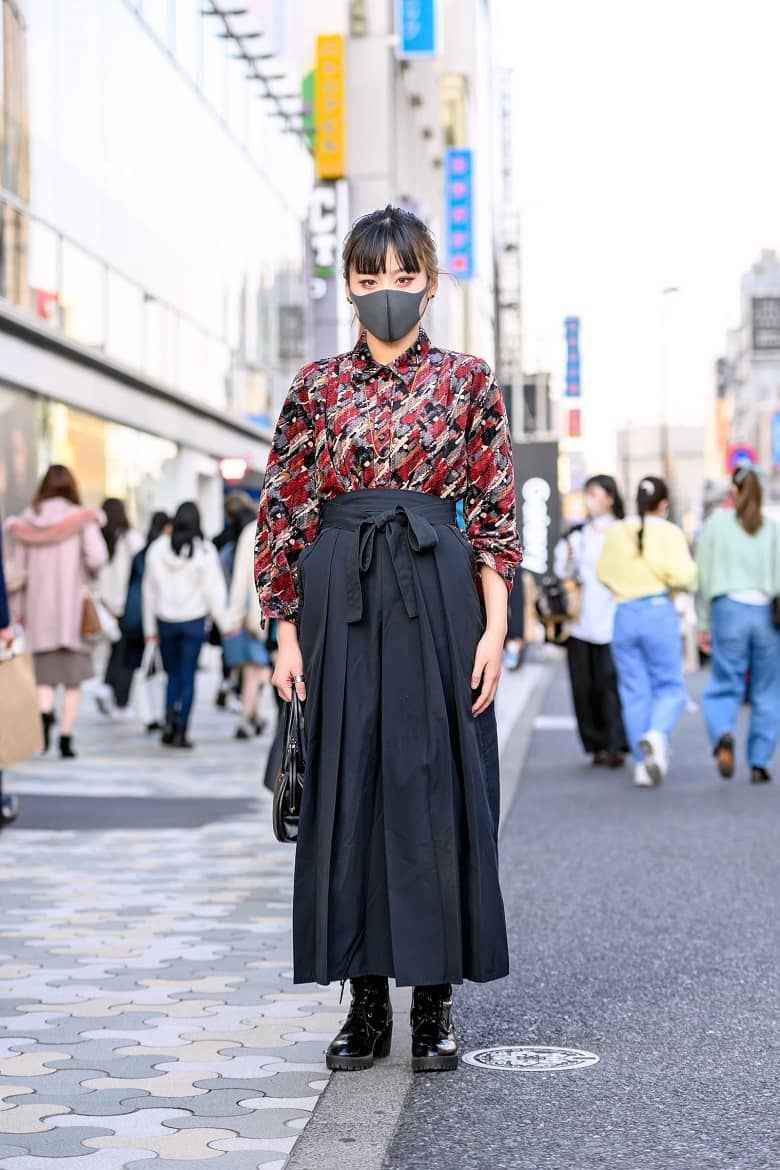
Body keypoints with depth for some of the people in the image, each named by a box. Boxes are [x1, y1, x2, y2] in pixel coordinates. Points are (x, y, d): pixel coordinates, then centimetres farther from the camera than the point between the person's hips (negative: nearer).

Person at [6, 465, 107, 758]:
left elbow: (20, 567, 5)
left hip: (39, 606, 2)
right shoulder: (83, 518, -4)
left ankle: (44, 712, -23)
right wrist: (89, 574, 8)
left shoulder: (28, 519, 4)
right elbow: (97, 557, -15)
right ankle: (66, 738, 6)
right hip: (73, 602, -2)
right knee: (73, 678, 8)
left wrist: (23, 609, 11)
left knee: (46, 674, 6)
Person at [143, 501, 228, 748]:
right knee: (187, 677, 3)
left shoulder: (157, 548, 0)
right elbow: (214, 589, -8)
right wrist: (224, 621, 1)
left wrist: (150, 627, 13)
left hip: (165, 620, 2)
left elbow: (149, 589, 5)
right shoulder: (205, 550, -9)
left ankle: (169, 721, -7)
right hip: (194, 620, -2)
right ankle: (180, 731, 0)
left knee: (173, 674, 14)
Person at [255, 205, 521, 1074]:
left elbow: (496, 514, 2)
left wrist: (496, 627, -6)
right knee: (346, 787, 2)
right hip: (340, 600, 1)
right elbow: (283, 515, 7)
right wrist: (287, 630, 0)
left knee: (434, 788, 0)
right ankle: (367, 1004, 12)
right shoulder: (316, 389, 8)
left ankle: (434, 1006, 10)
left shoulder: (468, 383, 5)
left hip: (438, 599, -1)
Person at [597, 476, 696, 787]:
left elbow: (603, 573, 13)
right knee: (670, 685, 5)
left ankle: (643, 762, 6)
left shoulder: (615, 532, 6)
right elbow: (683, 575, -16)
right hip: (659, 611, -3)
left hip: (624, 615, 3)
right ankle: (657, 734, -24)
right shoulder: (668, 532, -6)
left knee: (634, 691, 7)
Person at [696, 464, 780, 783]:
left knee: (725, 685, 5)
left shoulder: (716, 523, 3)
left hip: (729, 610, -1)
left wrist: (704, 623, 10)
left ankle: (723, 734, -24)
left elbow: (704, 576, 4)